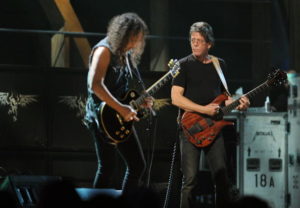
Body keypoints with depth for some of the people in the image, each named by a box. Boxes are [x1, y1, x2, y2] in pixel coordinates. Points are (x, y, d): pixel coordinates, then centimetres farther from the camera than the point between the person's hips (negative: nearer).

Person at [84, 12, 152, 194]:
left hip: (123, 119, 9)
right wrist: (121, 108, -27)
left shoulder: (126, 55, 14)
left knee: (138, 165, 8)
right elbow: (95, 85, -25)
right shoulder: (105, 50, -12)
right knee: (107, 169, -8)